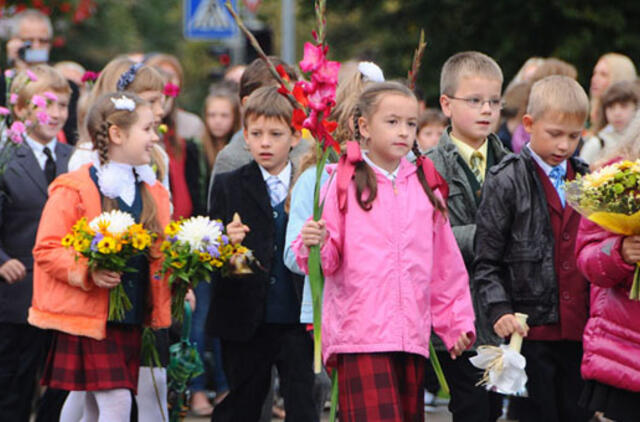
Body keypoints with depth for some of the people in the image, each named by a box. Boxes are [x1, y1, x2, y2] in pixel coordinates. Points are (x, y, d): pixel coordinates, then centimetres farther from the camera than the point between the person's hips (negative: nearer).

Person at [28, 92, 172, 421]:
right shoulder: (74, 190, -10)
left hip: (133, 319, 7)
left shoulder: (151, 192, 12)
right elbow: (47, 250, -10)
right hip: (89, 317, -7)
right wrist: (87, 272, -24)